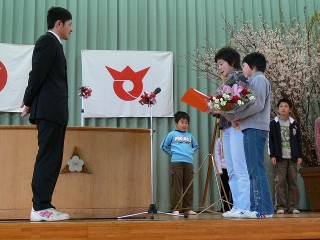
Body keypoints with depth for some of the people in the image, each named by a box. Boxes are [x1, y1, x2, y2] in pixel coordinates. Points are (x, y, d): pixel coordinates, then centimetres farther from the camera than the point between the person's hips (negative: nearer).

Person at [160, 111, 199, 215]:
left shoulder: (190, 135, 16)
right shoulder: (172, 134, 6)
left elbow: (196, 146, 31)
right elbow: (163, 146, 9)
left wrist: (191, 152, 15)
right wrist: (172, 153, 2)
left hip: (189, 163, 4)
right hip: (176, 163, -4)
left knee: (189, 187, 5)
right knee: (176, 187, -5)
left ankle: (188, 209, 12)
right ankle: (175, 209, 0)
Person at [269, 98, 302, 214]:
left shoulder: (294, 124, 10)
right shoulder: (273, 123, 5)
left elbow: (298, 141, 11)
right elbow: (271, 141, 3)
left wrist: (299, 155, 4)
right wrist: (272, 155, -4)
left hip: (292, 157, 2)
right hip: (280, 157, -2)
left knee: (293, 182, 2)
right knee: (280, 182, -3)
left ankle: (293, 206, 7)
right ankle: (280, 206, 2)